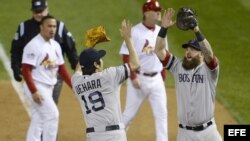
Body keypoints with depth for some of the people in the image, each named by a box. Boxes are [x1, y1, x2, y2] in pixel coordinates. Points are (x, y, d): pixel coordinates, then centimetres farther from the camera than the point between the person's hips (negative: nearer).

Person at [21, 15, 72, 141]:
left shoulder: (56, 46, 10)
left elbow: (61, 69, 15)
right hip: (36, 87, -8)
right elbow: (26, 70, -18)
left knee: (38, 120, 10)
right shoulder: (33, 46, -15)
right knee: (52, 114, -14)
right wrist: (34, 91, -25)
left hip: (49, 88, 8)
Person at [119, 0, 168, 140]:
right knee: (130, 113, 4)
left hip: (156, 80, 5)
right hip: (139, 79, -5)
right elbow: (126, 56, -13)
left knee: (162, 114, 3)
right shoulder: (135, 32, -12)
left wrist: (162, 78, 14)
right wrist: (133, 78, -18)